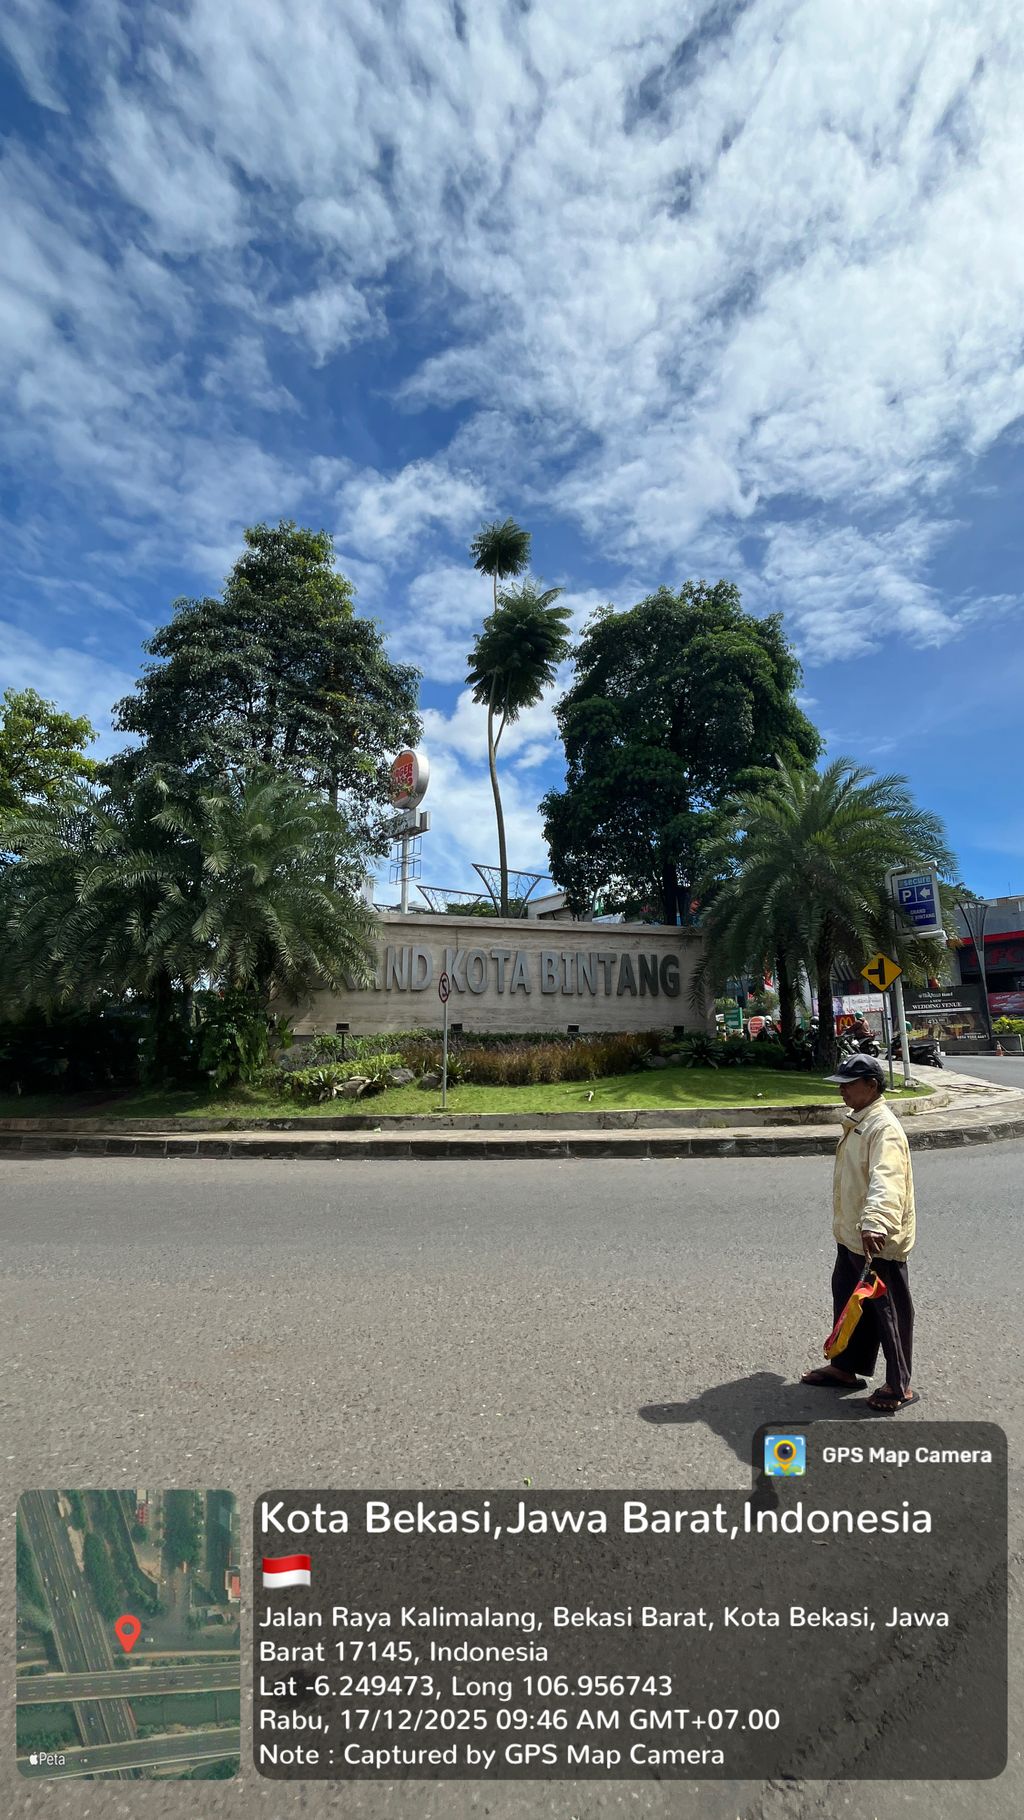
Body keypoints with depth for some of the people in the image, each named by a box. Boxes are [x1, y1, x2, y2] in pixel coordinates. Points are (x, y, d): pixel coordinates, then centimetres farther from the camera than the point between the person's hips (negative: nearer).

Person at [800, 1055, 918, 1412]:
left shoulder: (884, 1128, -23)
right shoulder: (857, 1122, 9)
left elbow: (885, 1180, -39)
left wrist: (875, 1223, -51)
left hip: (878, 1240, -10)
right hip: (851, 1236, 10)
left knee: (888, 1311, 7)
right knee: (847, 1299, 20)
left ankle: (899, 1386, 24)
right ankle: (845, 1367, 36)